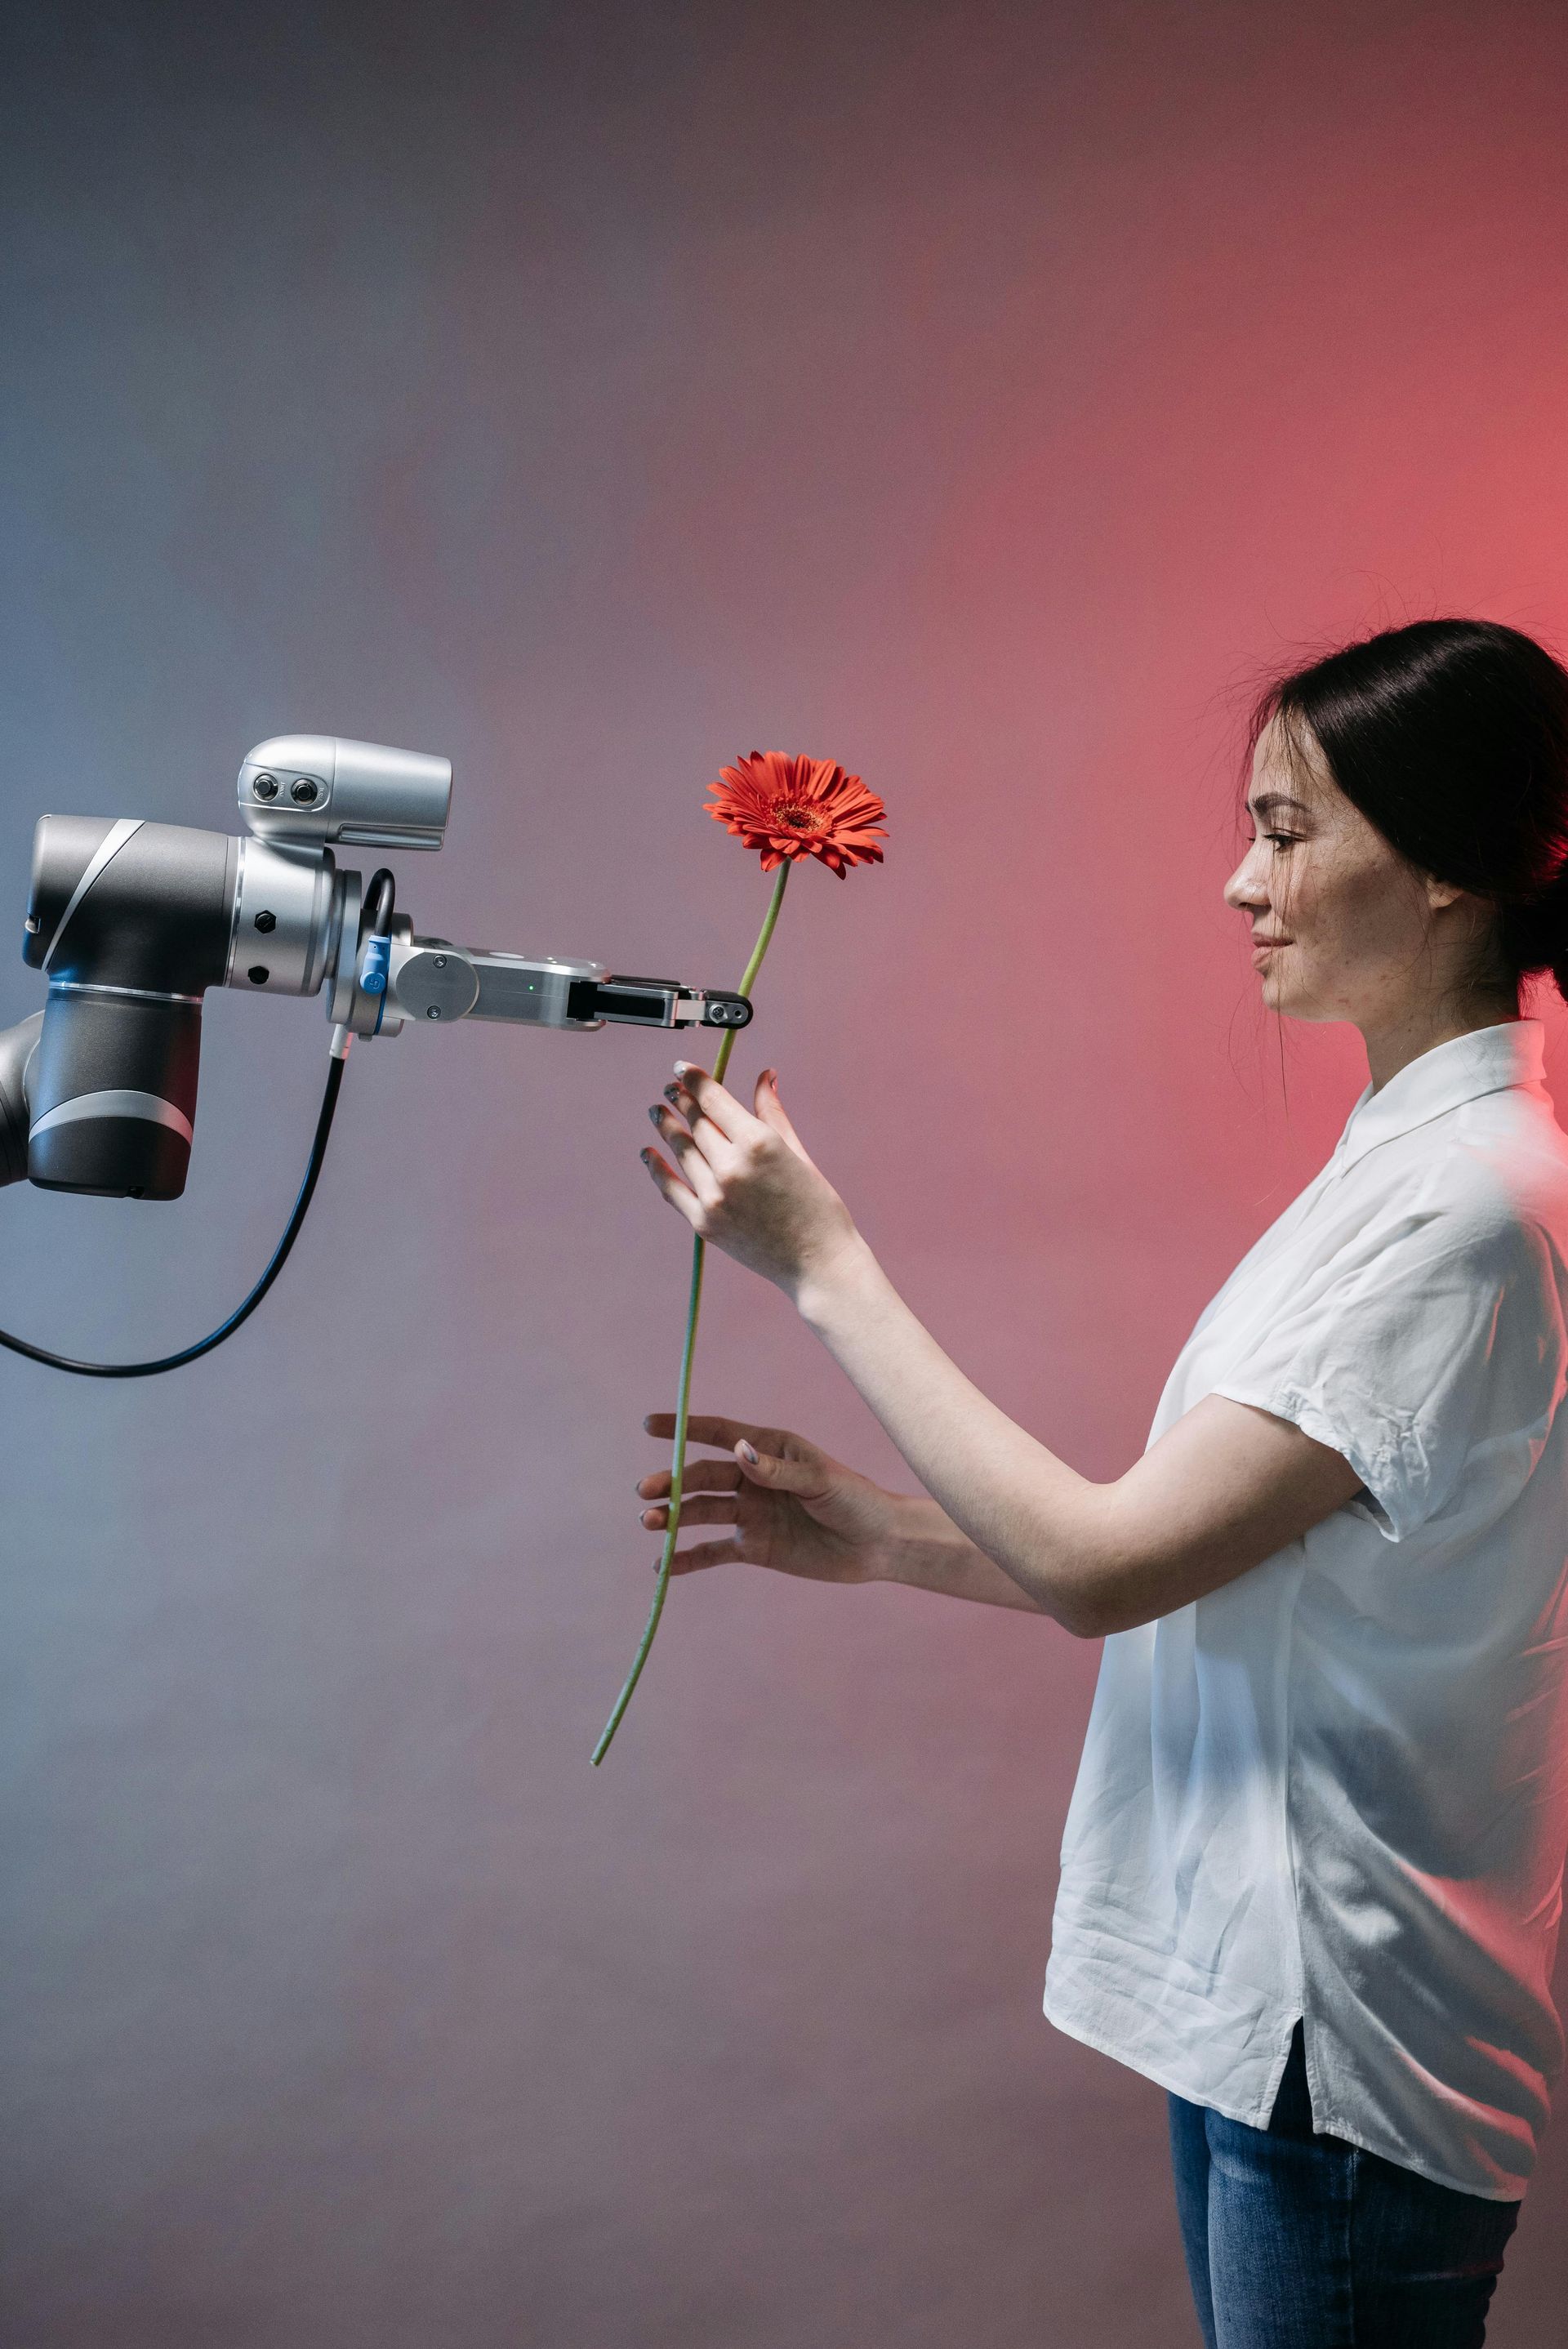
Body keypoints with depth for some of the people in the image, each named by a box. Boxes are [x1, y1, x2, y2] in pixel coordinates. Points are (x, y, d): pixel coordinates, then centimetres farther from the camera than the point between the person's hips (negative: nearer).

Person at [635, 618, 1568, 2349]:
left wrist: (822, 1263, -18)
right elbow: (1200, 1566, 9)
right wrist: (877, 1540, 4)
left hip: (1344, 2042, -9)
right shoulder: (1411, 1158, 9)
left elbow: (1106, 1566, -23)